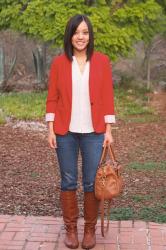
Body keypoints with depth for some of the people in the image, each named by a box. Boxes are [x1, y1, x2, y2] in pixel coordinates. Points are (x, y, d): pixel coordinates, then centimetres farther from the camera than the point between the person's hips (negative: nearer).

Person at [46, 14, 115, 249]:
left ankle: (90, 229, 21)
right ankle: (71, 228, 23)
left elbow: (107, 97, 2)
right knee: (68, 181, 8)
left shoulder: (102, 61, 2)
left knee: (92, 182, 4)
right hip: (65, 131, 0)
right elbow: (52, 98, 3)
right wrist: (50, 129, -3)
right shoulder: (59, 62, 1)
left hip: (93, 132, 0)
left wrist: (108, 130, -2)